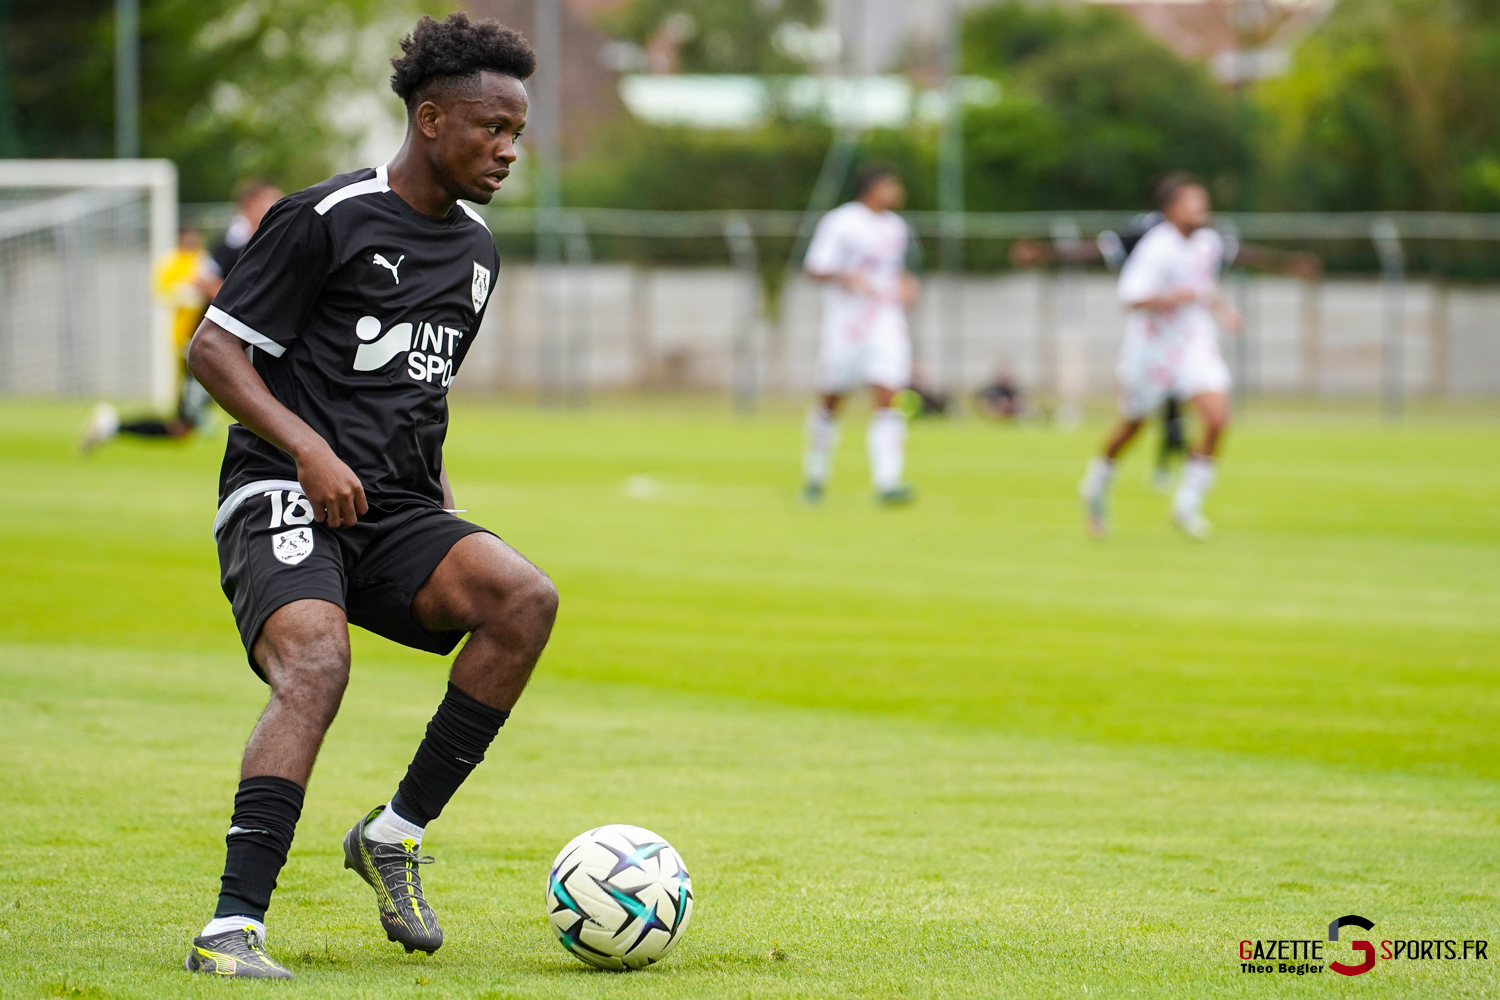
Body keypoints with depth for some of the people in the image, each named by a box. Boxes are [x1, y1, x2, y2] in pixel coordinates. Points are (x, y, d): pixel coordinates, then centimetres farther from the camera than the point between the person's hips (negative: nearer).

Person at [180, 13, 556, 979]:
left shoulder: (476, 249, 18)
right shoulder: (327, 219, -5)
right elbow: (214, 347, -5)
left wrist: (446, 507, 16)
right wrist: (309, 449, -17)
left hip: (398, 513, 6)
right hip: (285, 500, -6)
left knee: (526, 598, -22)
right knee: (316, 666, -32)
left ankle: (398, 832, -10)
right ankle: (233, 927, -33)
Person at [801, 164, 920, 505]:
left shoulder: (896, 227, 14)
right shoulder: (840, 222, -7)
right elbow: (814, 269, -10)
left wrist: (907, 286, 9)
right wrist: (847, 277, -27)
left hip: (887, 321, 4)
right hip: (845, 323, -4)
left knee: (887, 398, -11)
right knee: (831, 400, 6)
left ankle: (887, 482, -18)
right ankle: (815, 474, 27)